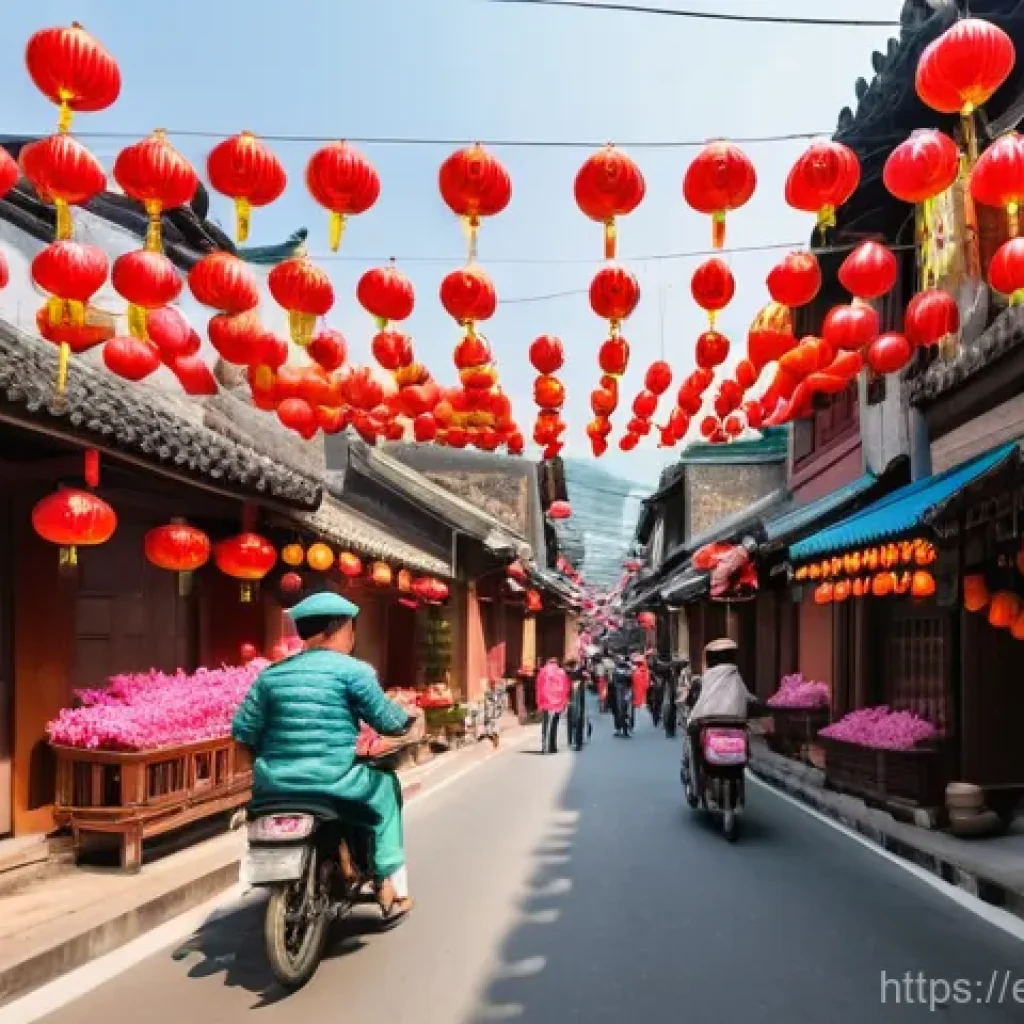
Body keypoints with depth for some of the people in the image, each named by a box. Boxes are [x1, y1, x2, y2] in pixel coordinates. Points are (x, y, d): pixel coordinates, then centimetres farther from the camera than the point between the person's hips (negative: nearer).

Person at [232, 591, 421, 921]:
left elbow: (242, 730, 9)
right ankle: (392, 886, 22)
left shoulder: (272, 673, 9)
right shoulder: (353, 670, -4)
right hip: (332, 780, -4)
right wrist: (408, 718, 21)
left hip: (273, 784, 5)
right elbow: (386, 720, -1)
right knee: (386, 788, 24)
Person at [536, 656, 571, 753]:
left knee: (546, 726, -1)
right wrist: (564, 703, 12)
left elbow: (540, 688, -1)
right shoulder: (562, 673, 7)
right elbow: (567, 688, 7)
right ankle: (553, 747, 13)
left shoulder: (543, 672, 3)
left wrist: (539, 702, 1)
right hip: (558, 704, 2)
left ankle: (545, 747, -11)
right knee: (554, 726, 13)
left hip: (546, 703, -2)